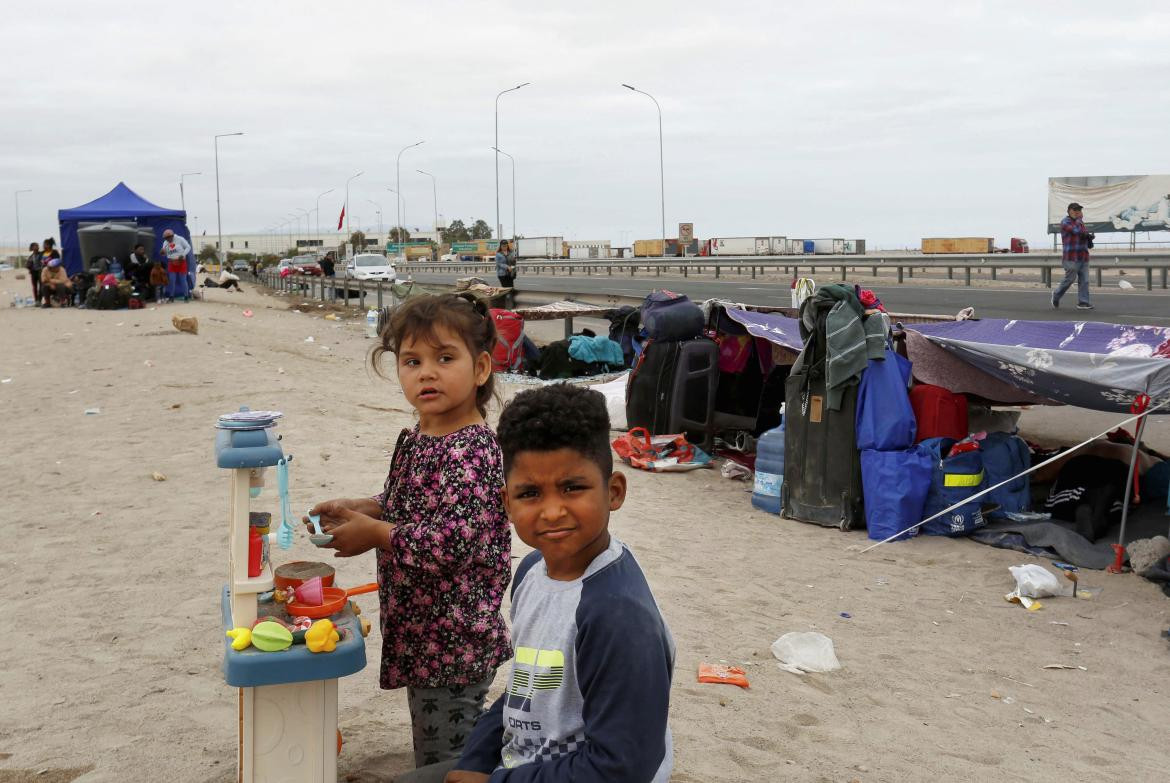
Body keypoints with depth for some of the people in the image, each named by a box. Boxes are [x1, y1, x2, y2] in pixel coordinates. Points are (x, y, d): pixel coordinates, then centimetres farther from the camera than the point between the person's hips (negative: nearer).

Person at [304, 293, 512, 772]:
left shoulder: (472, 451, -24)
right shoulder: (416, 439, 5)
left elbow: (450, 544, -29)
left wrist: (374, 533, -18)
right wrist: (359, 508, 4)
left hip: (451, 640, -9)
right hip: (425, 631, 9)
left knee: (444, 761, 5)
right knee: (433, 753, 26)